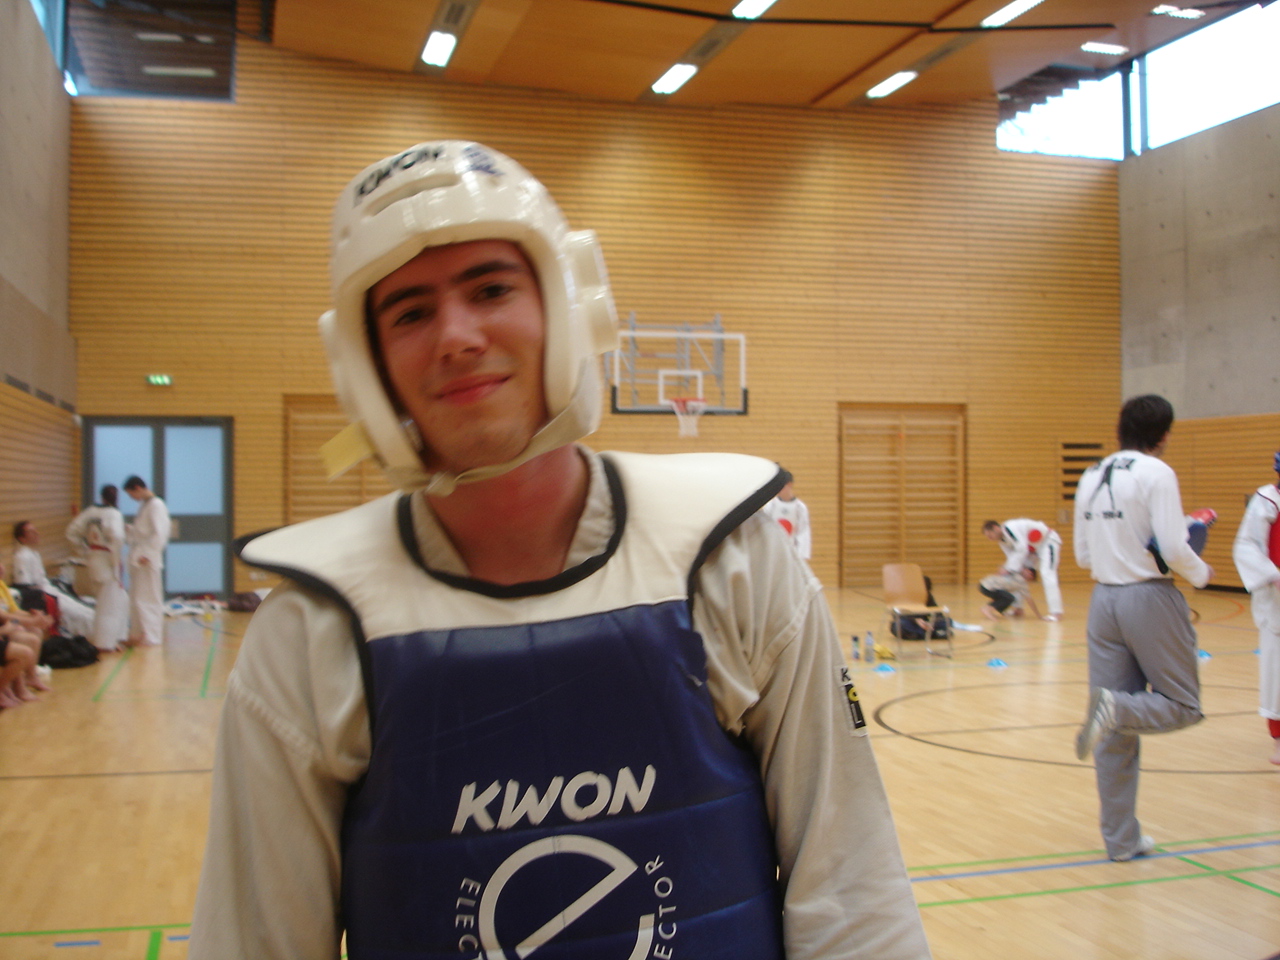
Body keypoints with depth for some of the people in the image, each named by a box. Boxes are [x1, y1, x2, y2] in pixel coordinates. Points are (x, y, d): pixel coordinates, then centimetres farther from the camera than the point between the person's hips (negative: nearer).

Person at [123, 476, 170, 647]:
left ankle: (150, 637, 1)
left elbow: (159, 534, -20)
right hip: (138, 559, 9)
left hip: (148, 561, -9)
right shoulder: (144, 505, 15)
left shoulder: (156, 506, -14)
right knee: (136, 599, 14)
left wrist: (147, 555, -21)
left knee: (146, 599, -5)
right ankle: (138, 635, 22)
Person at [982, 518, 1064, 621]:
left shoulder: (1010, 528, -31)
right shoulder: (1002, 540, 0)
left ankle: (1056, 612, -26)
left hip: (1048, 542, -10)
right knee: (1018, 576, 10)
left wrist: (1009, 569, -30)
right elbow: (1012, 555, -3)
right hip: (1034, 549, 10)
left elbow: (1022, 550, -33)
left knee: (1046, 574, -23)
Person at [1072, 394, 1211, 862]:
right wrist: (1201, 574, 4)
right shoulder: (1156, 474, -9)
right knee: (1183, 706, 11)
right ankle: (1116, 707, -19)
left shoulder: (1091, 477, 10)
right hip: (1151, 599, -6)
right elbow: (1174, 550, -15)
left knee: (1116, 733, 10)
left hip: (1104, 599, 6)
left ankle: (1121, 838, 13)